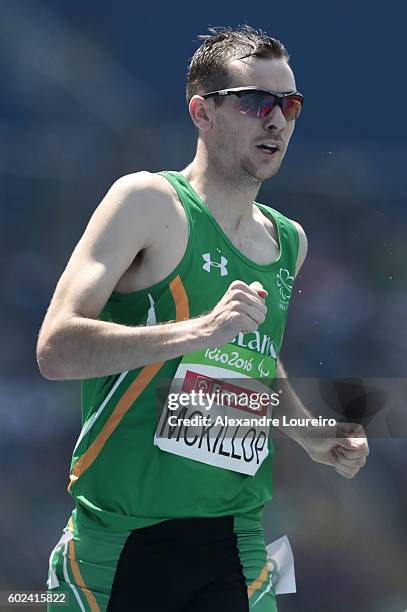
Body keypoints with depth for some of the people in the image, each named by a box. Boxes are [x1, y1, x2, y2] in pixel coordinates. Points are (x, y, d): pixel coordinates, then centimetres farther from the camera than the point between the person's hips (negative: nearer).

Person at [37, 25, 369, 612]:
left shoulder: (289, 240, 14)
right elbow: (56, 349, -19)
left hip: (235, 542, 5)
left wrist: (312, 437, 20)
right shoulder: (149, 201, -7)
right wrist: (201, 330, -27)